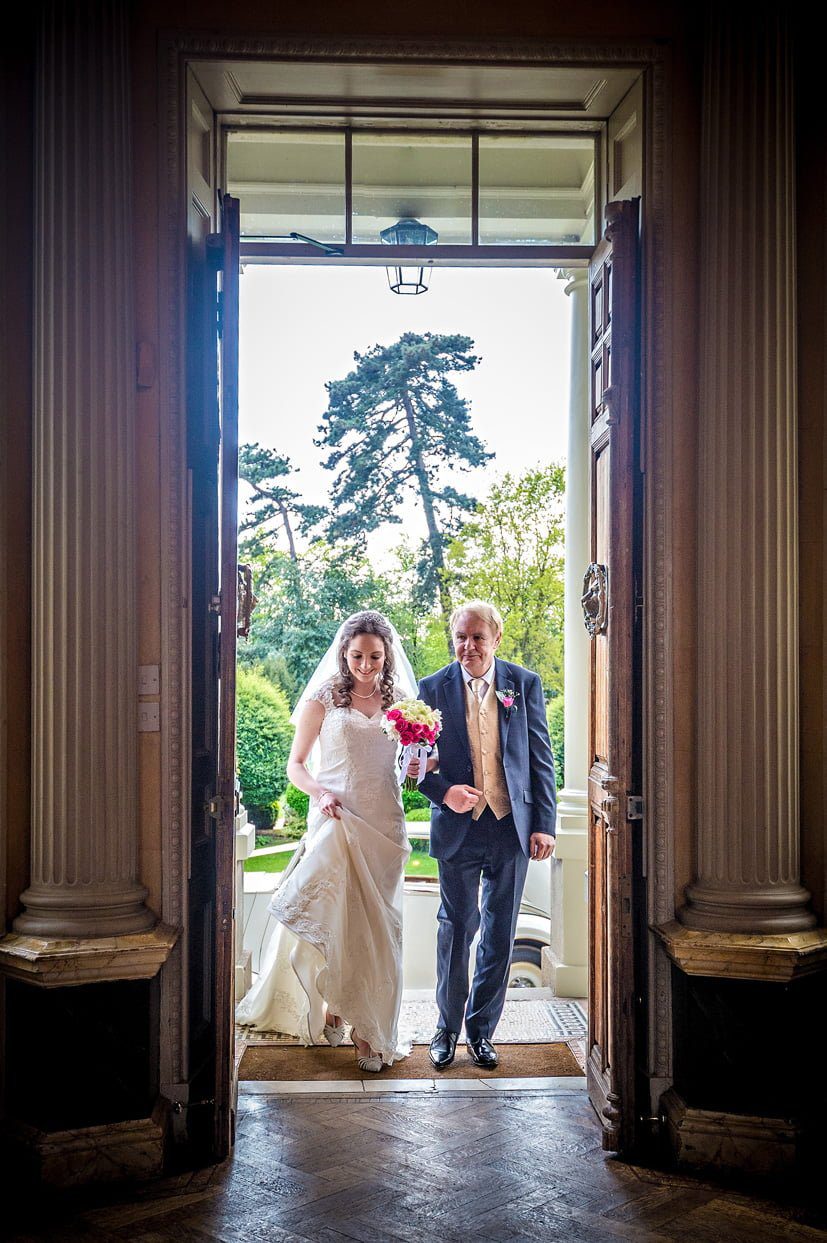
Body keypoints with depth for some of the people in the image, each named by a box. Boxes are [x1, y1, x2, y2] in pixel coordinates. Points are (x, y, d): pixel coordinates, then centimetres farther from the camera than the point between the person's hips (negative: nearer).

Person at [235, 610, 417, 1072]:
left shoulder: (401, 701, 8)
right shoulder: (323, 700, 1)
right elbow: (296, 764, 3)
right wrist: (320, 791, -15)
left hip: (384, 826, 2)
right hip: (335, 822, -2)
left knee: (379, 928, 3)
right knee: (334, 918, -3)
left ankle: (372, 1030, 12)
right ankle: (332, 1004, 21)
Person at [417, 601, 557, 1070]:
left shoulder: (525, 684, 0)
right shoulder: (433, 689, -2)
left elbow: (542, 758, 1)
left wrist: (544, 824, -4)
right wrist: (444, 791, -17)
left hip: (512, 825, 1)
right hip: (458, 825, -1)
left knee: (500, 932, 9)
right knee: (456, 926, 8)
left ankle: (482, 1030, 24)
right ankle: (448, 1027, 25)